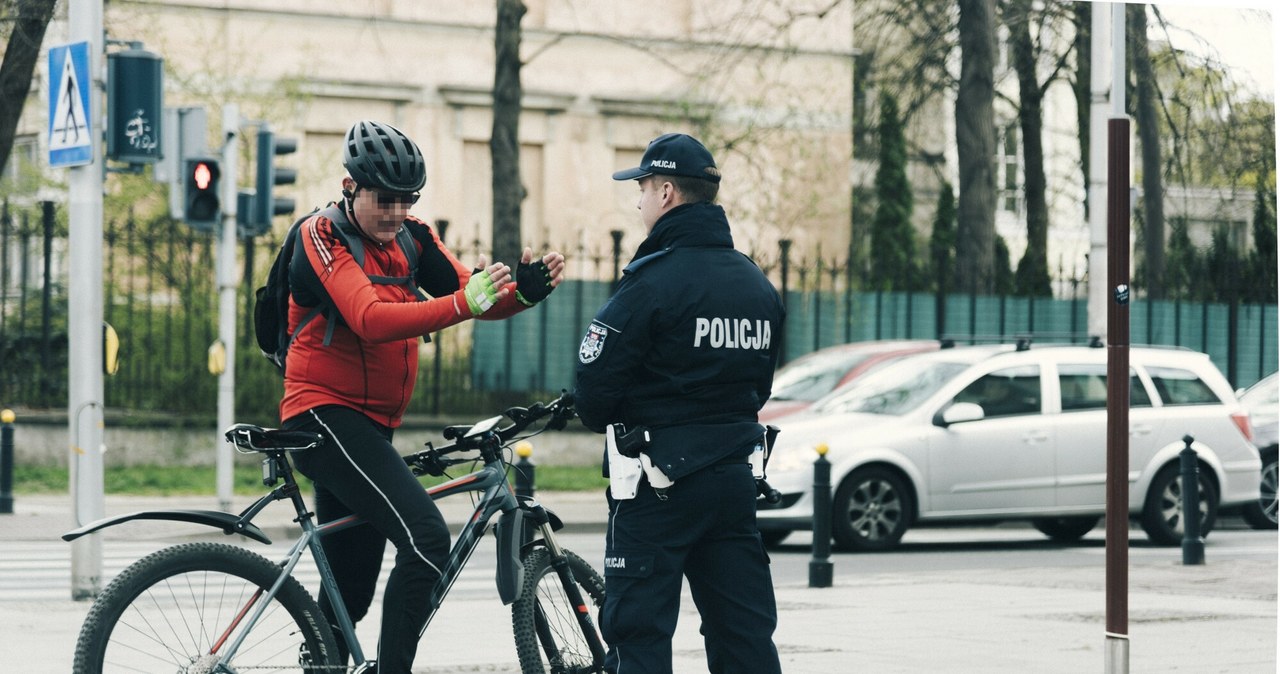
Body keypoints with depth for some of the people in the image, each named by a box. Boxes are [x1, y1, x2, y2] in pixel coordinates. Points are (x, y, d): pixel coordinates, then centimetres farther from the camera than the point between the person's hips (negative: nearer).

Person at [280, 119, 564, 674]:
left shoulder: (410, 237, 8)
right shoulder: (322, 237, -12)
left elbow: (474, 293, -2)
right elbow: (371, 320, -27)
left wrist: (524, 291, -24)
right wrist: (463, 303, -39)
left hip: (370, 426, 8)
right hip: (325, 415, -8)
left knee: (349, 594, 12)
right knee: (426, 538, -24)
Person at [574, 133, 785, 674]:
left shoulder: (653, 279, -14)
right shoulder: (758, 286, 10)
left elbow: (596, 383, -14)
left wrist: (610, 427, 7)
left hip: (660, 485, -7)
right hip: (735, 478, 7)